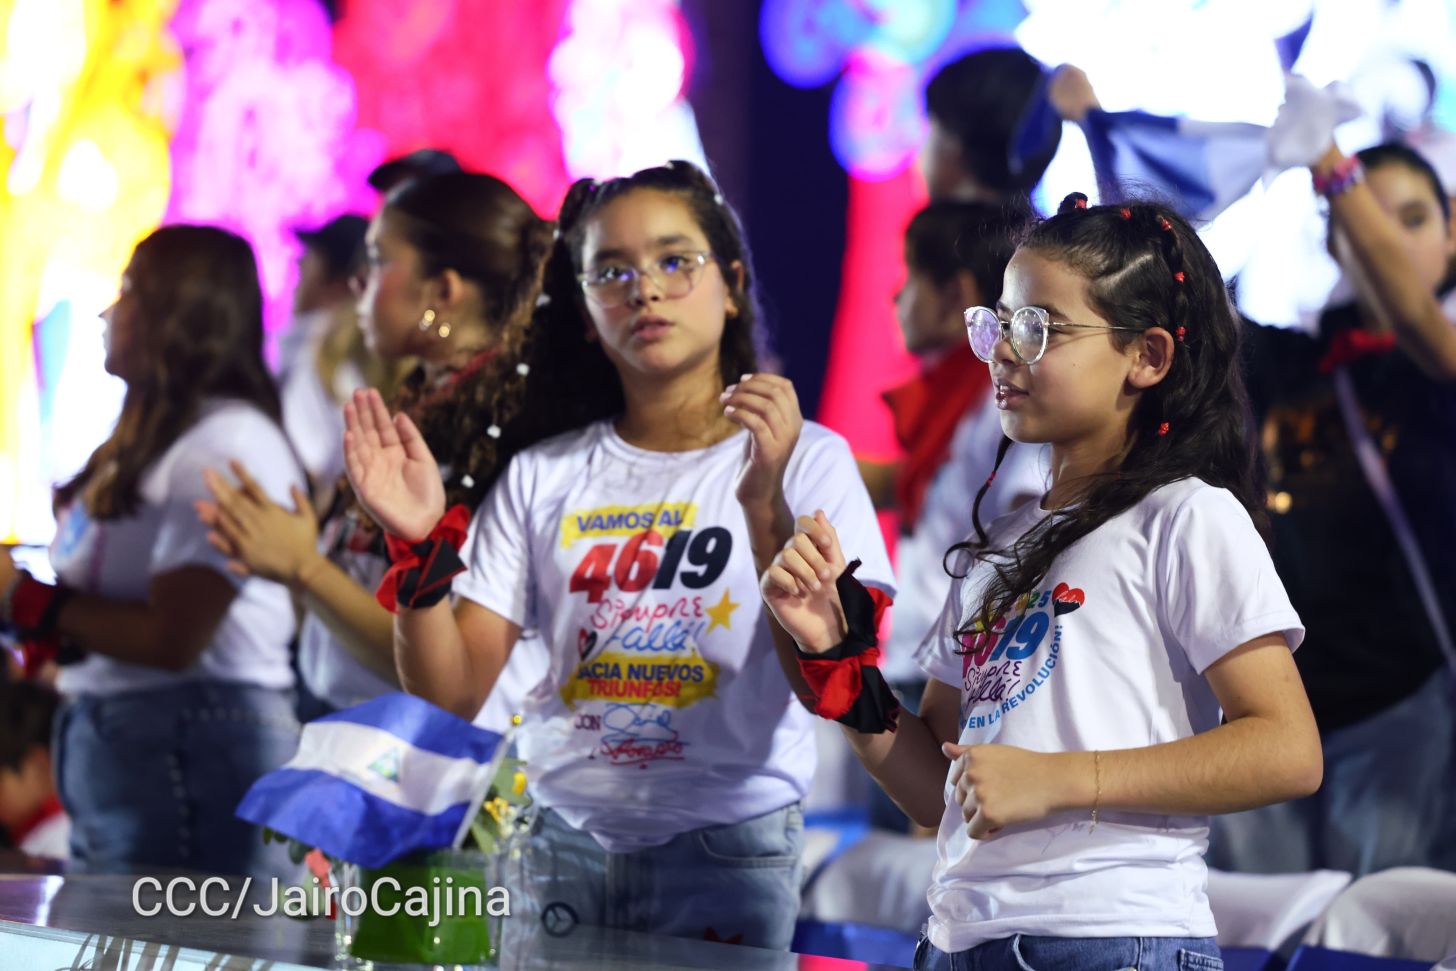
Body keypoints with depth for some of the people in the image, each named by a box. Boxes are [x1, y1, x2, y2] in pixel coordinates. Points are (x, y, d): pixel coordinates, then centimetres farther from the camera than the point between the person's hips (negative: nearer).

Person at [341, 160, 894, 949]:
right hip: (558, 840, 2)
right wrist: (421, 549, -12)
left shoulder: (806, 461, -1)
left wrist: (766, 510, -24)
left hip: (724, 847, -2)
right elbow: (450, 698, 2)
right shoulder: (542, 478, 7)